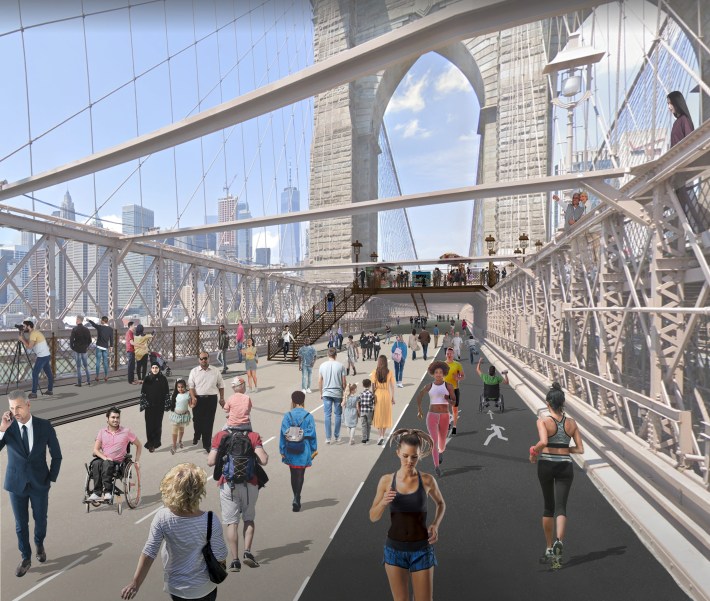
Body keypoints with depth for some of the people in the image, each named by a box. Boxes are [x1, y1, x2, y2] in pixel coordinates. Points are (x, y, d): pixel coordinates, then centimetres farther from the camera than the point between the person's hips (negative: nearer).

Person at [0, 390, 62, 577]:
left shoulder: (45, 426, -13)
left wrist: (51, 479, -3)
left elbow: (56, 455, -3)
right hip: (16, 483, 0)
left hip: (39, 483, 0)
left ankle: (39, 545, 45)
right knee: (21, 523, 12)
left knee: (40, 519, 16)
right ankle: (26, 558, 32)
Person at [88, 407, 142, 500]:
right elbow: (95, 449, 5)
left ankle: (107, 491, -36)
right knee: (95, 463, -31)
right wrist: (105, 457, -14)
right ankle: (96, 492, -31)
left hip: (118, 462, -2)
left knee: (107, 464, -35)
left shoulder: (126, 432, 8)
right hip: (103, 459, 2)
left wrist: (137, 460, 10)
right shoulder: (102, 432, 13)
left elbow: (139, 445, 17)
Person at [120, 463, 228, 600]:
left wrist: (136, 583, -4)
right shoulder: (210, 521, -27)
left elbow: (148, 553, -16)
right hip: (204, 589, -2)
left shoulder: (162, 517, -22)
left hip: (175, 588, 2)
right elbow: (220, 558, -17)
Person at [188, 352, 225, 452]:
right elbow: (191, 386, 0)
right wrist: (193, 397, -13)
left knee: (209, 422, 1)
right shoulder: (194, 371, 4)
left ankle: (207, 444, 12)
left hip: (211, 399, 0)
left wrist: (222, 398, 6)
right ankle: (197, 436, 39)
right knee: (197, 420, 8)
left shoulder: (215, 371, 5)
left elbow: (220, 385, 10)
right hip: (198, 399, 0)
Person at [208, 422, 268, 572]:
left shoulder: (220, 435, 4)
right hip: (249, 484, 0)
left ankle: (235, 560, 9)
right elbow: (263, 460, -9)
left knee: (232, 522, 9)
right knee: (249, 519, 19)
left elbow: (210, 462, -3)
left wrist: (223, 456, 17)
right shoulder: (253, 436, 2)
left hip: (227, 485, 0)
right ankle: (247, 552, 9)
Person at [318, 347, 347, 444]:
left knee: (327, 415, 5)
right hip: (338, 393, -1)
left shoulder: (322, 365, -1)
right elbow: (344, 382, -4)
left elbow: (320, 381, 3)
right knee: (338, 415, 11)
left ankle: (328, 438, 5)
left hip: (326, 393, 1)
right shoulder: (340, 365, -6)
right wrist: (344, 392, 11)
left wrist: (321, 393, 14)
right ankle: (337, 437, 17)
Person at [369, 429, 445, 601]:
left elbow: (441, 503, 10)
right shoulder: (386, 480, -10)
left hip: (422, 550, -1)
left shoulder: (427, 480, -10)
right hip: (395, 549, 1)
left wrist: (435, 525, -8)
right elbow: (373, 517, -4)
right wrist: (383, 502, -25)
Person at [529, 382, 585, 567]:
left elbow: (543, 442, -26)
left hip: (546, 465, -1)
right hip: (565, 466, 1)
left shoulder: (543, 420, -9)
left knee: (549, 507, 15)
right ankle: (559, 540, -25)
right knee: (561, 507, 1)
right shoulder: (571, 422, 2)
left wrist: (534, 452, -8)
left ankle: (549, 547, 24)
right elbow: (580, 449, 2)